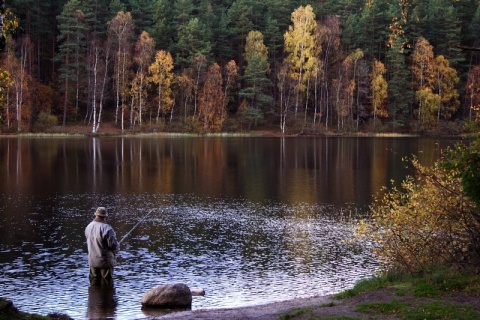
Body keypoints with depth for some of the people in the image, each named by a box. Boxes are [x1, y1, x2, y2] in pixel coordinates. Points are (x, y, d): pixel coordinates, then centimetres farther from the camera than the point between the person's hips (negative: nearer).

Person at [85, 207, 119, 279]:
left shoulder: (89, 227, 0)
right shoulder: (106, 228, -23)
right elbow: (113, 244, -20)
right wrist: (115, 251, 2)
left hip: (92, 261, 6)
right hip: (105, 261, -6)